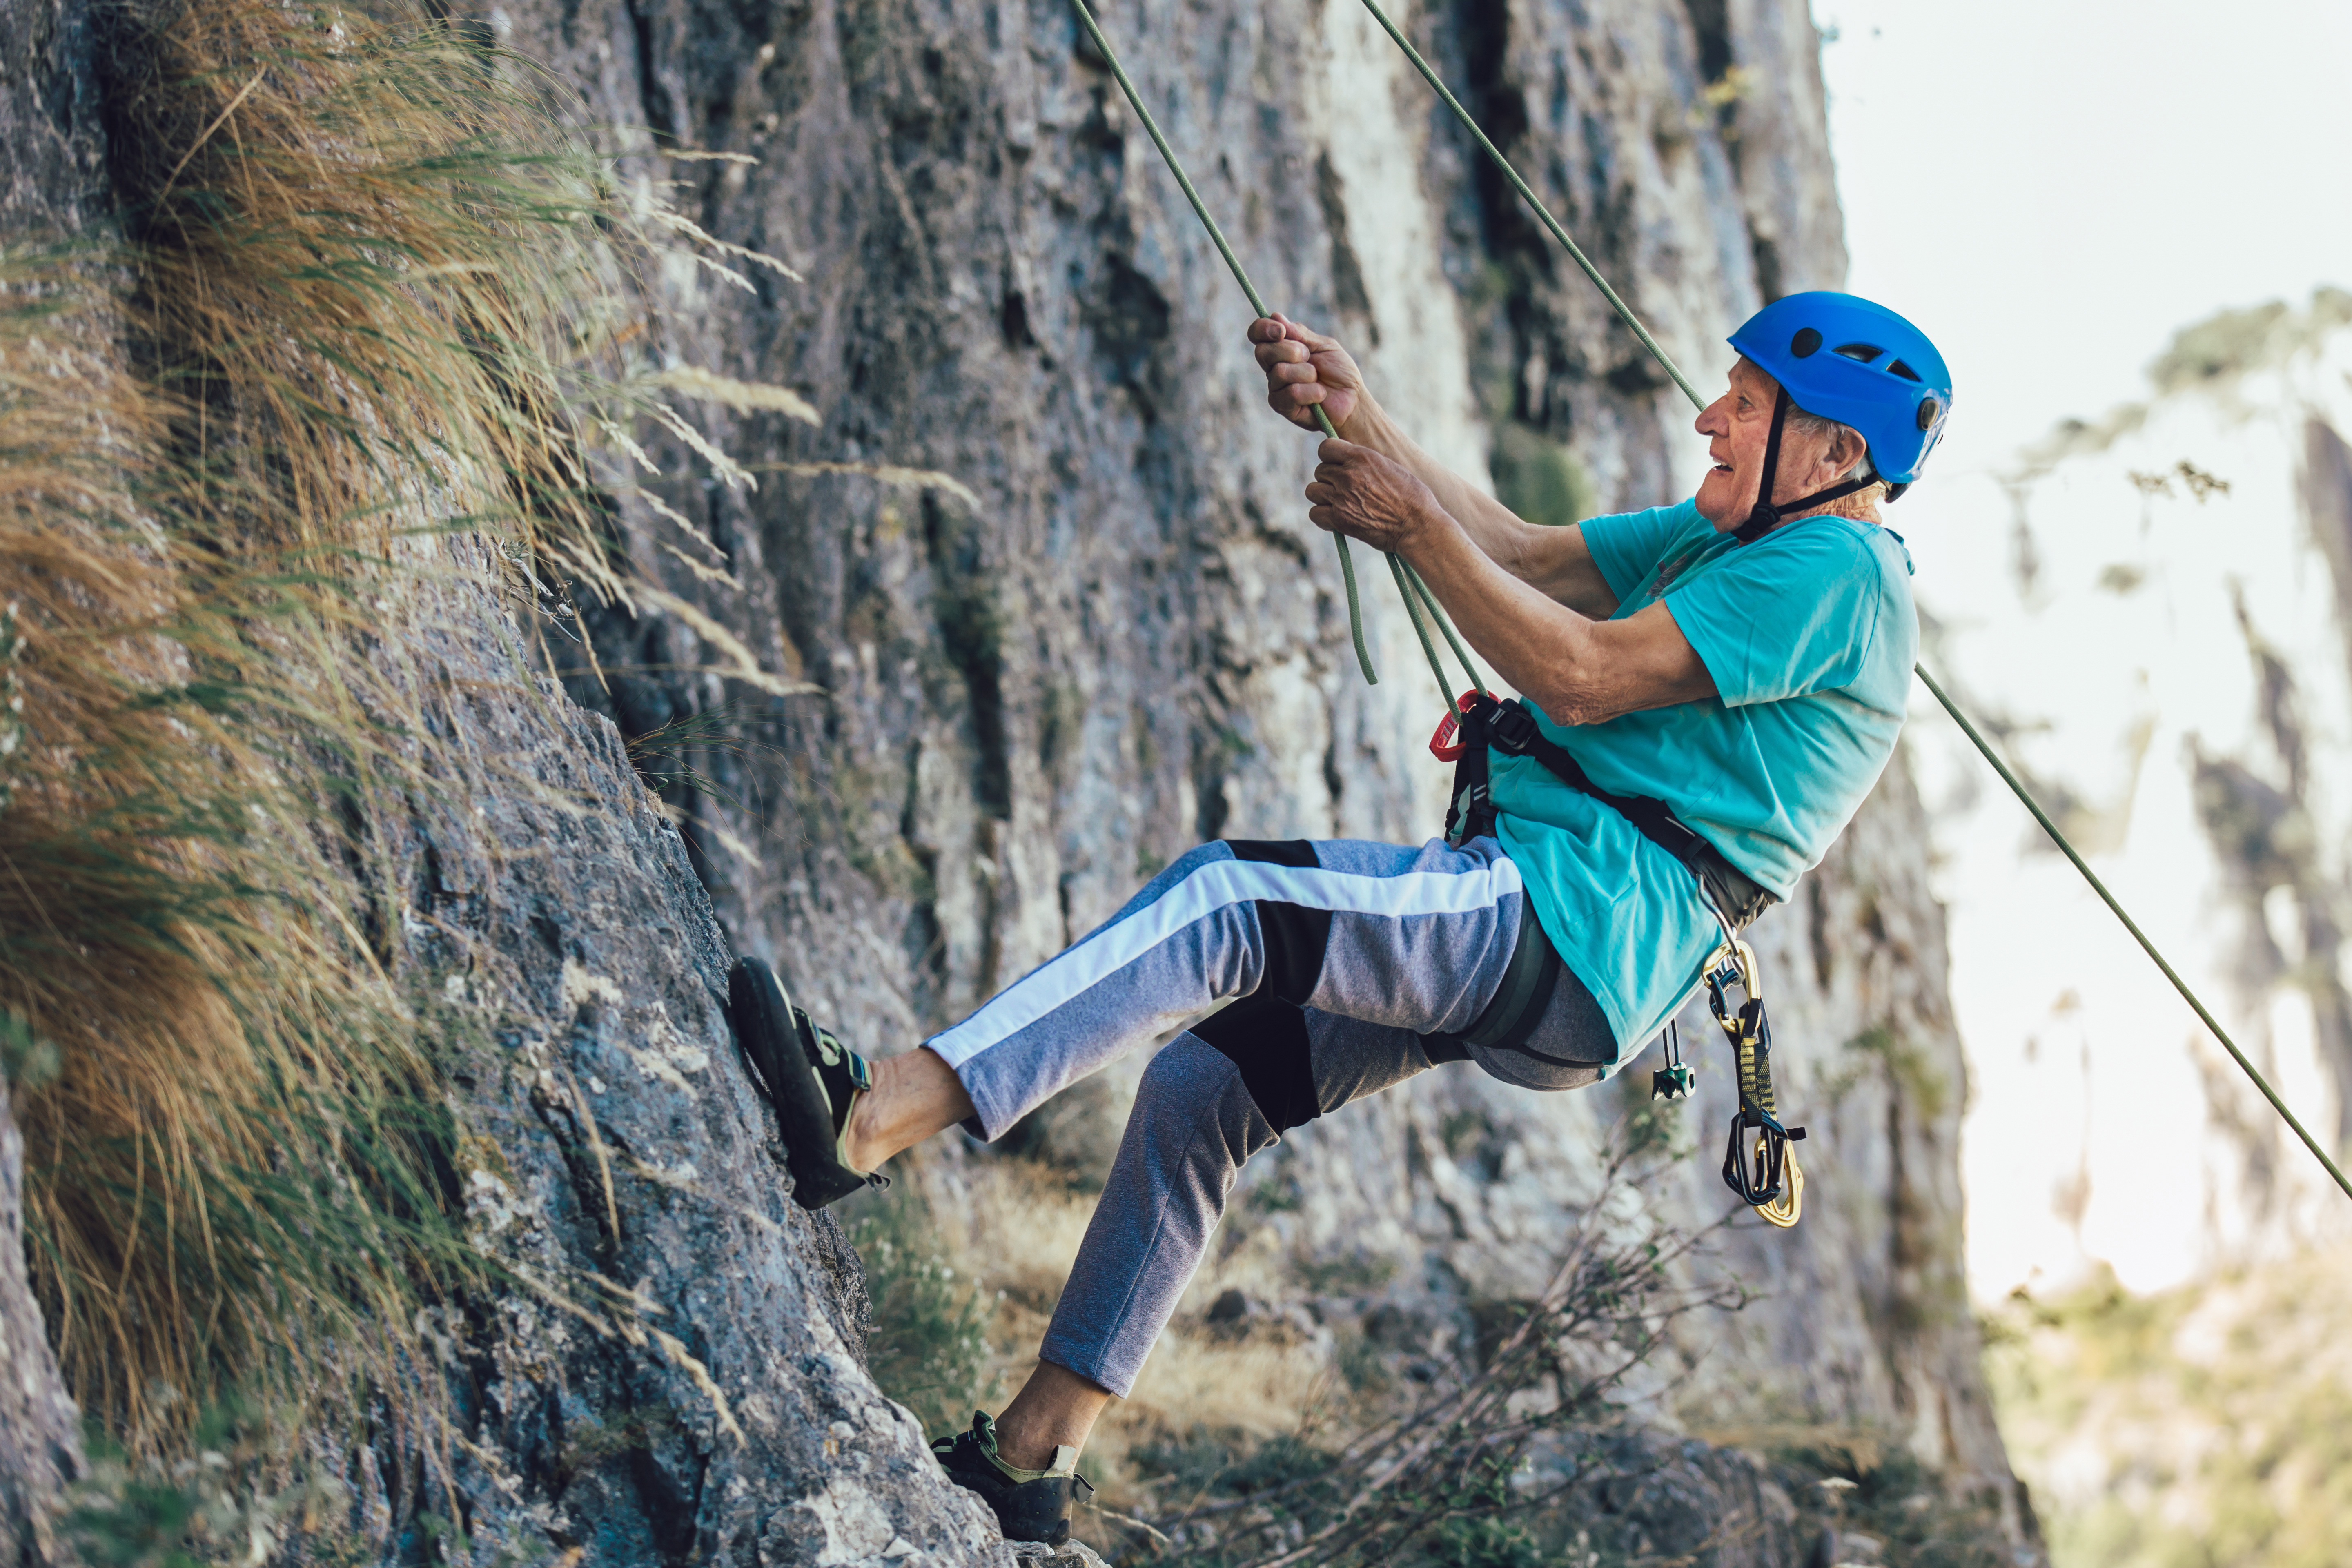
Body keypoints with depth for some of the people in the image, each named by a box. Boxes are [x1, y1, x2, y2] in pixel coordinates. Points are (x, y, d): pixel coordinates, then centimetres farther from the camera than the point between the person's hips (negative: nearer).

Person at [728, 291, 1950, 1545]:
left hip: (1572, 923, -10)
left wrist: (1413, 521, -10)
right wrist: (1358, 420, 9)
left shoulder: (1838, 570, -8)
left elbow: (1583, 677, -16)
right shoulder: (1719, 541, 23)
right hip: (1520, 934, 10)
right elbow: (1521, 555, 20)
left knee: (1220, 901, -24)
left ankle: (868, 1121, -34)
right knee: (1199, 1084, 4)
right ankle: (1031, 1461, 7)